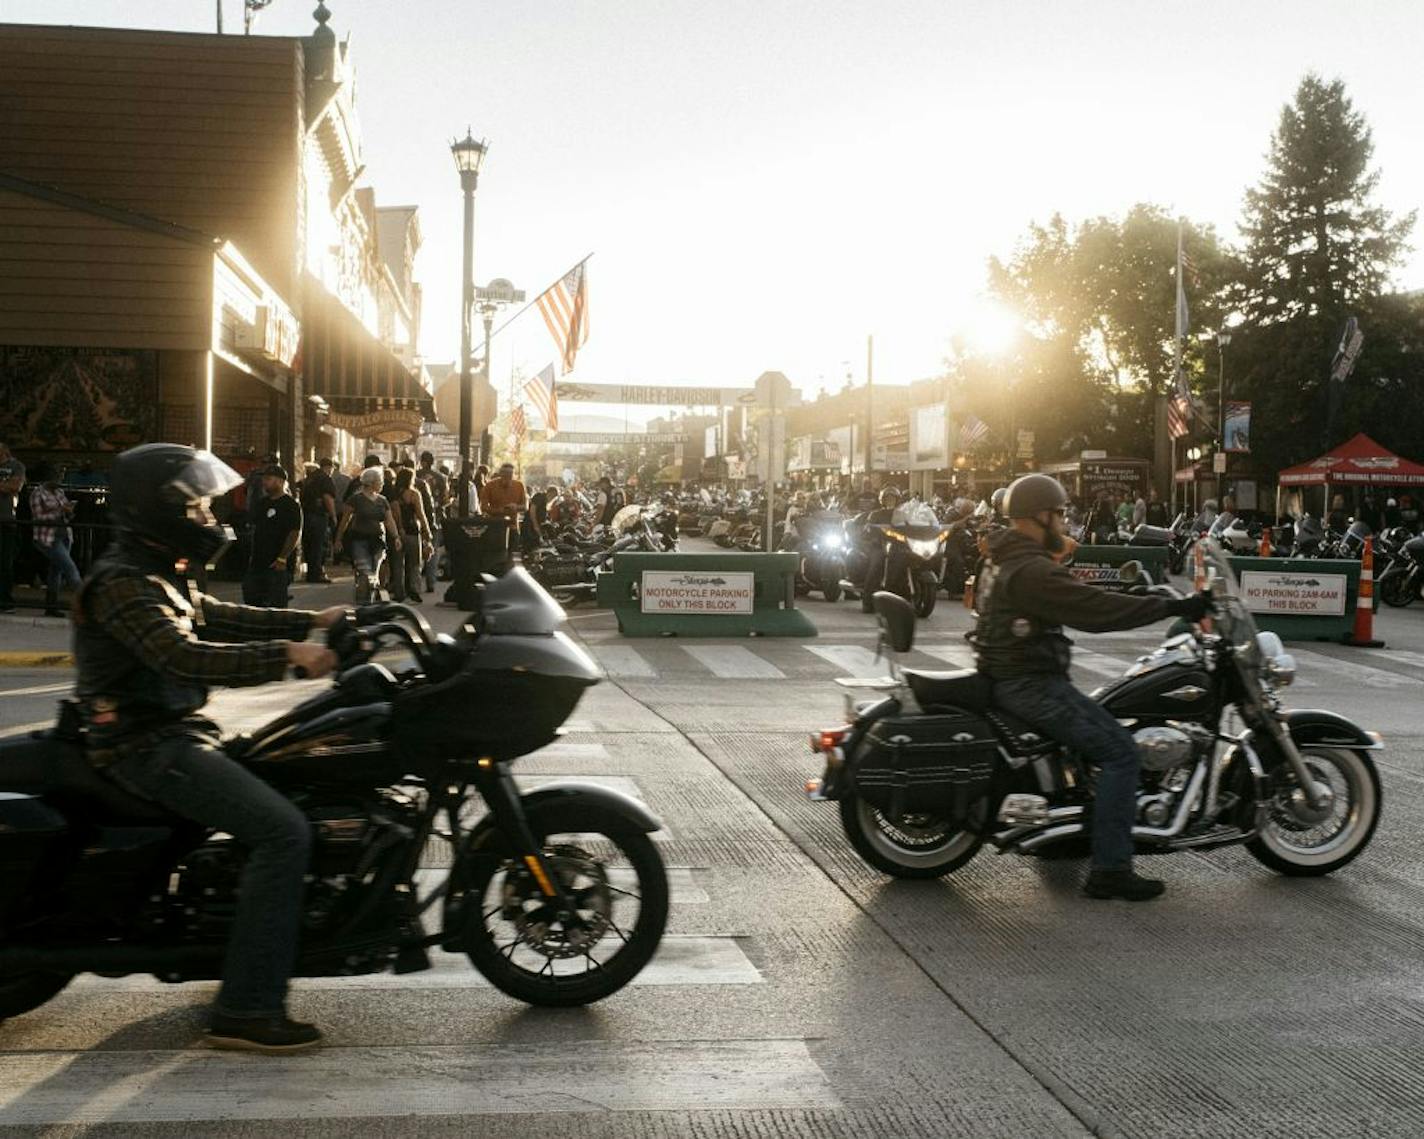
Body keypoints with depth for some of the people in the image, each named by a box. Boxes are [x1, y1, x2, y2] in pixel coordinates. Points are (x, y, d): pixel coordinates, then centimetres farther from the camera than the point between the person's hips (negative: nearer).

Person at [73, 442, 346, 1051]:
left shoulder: (153, 575, 16)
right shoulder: (121, 584, -18)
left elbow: (219, 617, 20)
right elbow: (187, 656, -30)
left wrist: (312, 622, 13)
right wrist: (287, 654, -31)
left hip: (174, 735, 11)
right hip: (150, 747, -11)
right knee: (283, 830, -21)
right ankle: (246, 1010, -22)